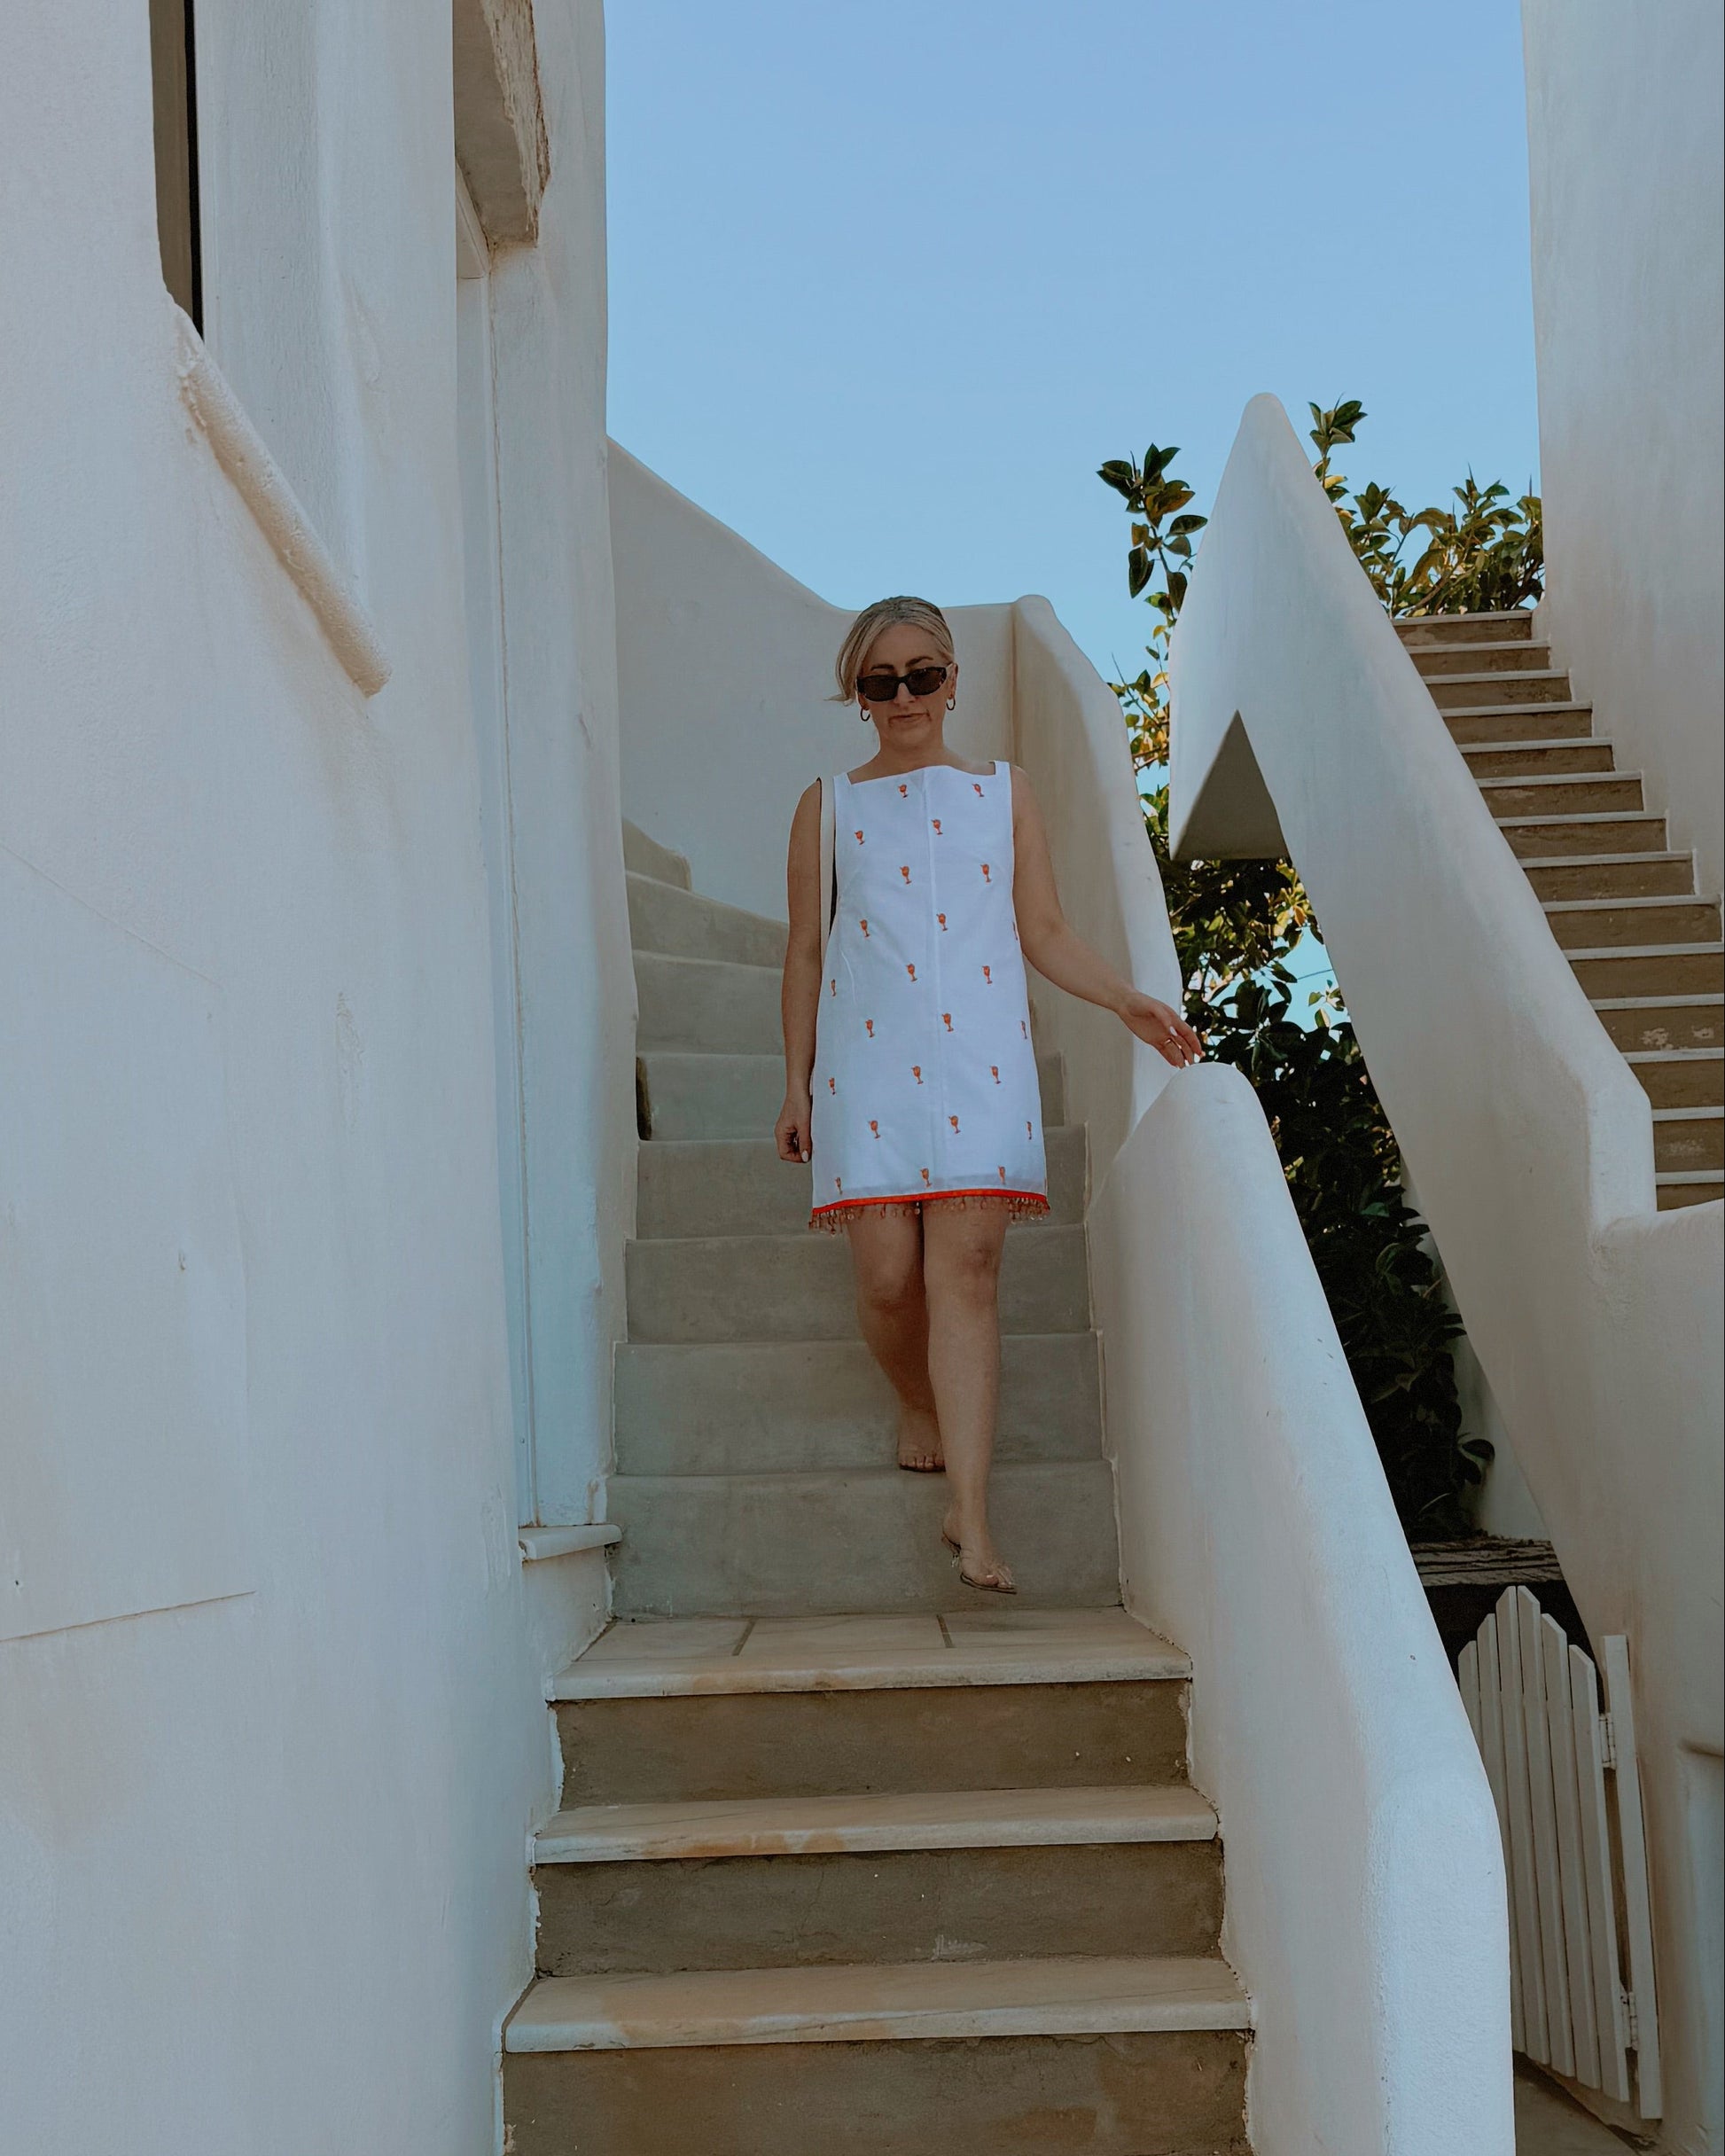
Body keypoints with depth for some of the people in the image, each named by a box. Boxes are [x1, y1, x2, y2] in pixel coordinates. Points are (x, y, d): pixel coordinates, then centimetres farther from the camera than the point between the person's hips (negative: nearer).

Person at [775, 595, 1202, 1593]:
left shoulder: (1005, 792, 14)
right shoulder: (828, 806, 13)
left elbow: (1045, 932, 12)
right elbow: (807, 951, 14)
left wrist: (1129, 1000, -3)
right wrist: (798, 1081, 11)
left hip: (980, 1055, 0)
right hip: (869, 1059, 1)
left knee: (967, 1267, -11)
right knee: (888, 1277, -7)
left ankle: (971, 1514, -12)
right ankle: (918, 1405, 27)